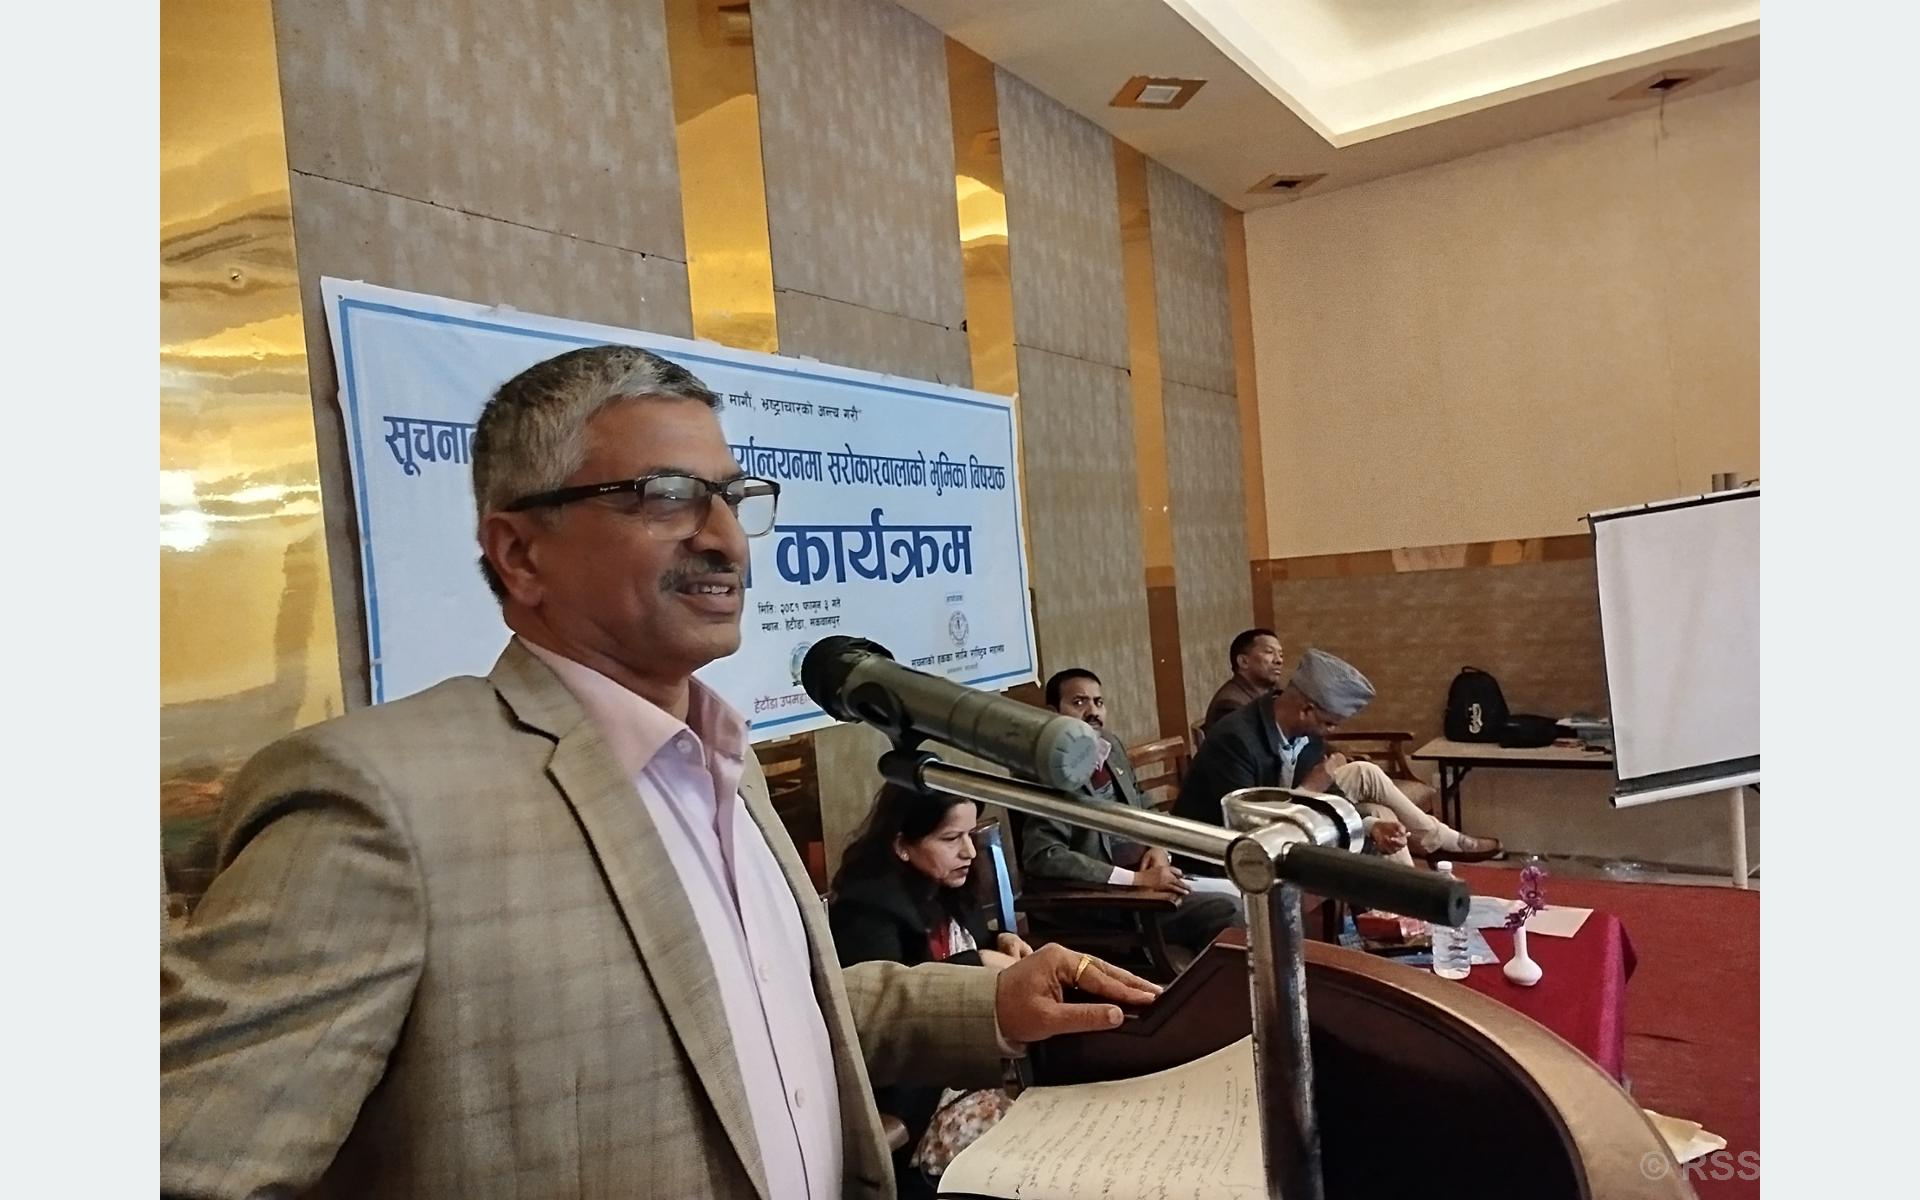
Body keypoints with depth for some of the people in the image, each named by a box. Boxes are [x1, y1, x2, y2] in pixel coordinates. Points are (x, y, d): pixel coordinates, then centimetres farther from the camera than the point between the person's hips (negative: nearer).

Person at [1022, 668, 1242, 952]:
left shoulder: (1111, 746, 10)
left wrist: (1159, 848, -1)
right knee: (1230, 910, -17)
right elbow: (1043, 857, -24)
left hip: (1155, 880, 8)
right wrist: (1137, 879, -23)